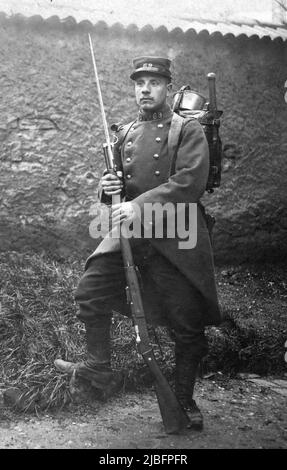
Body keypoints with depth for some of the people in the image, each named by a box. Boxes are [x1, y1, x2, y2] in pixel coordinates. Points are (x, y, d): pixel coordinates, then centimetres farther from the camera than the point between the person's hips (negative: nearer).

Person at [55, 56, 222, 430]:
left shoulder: (188, 131, -4)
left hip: (176, 239, -5)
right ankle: (100, 368, 15)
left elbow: (190, 182, -19)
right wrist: (108, 187, -1)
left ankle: (185, 401, 21)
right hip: (128, 232, 5)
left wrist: (140, 205, -25)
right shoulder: (125, 133, 14)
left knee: (188, 325, 2)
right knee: (90, 291, -4)